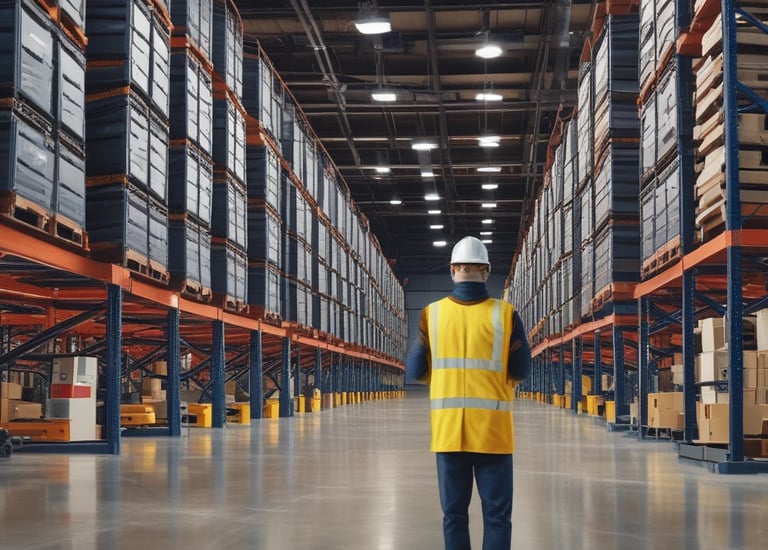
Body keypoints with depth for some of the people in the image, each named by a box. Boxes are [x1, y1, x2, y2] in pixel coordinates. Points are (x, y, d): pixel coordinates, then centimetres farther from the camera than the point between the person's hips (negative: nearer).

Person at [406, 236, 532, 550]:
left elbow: (415, 373, 2)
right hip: (492, 429, -1)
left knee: (454, 513, 8)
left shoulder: (432, 313, -1)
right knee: (496, 515, 4)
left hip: (448, 429, 1)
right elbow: (520, 373, 0)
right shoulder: (504, 314, -4)